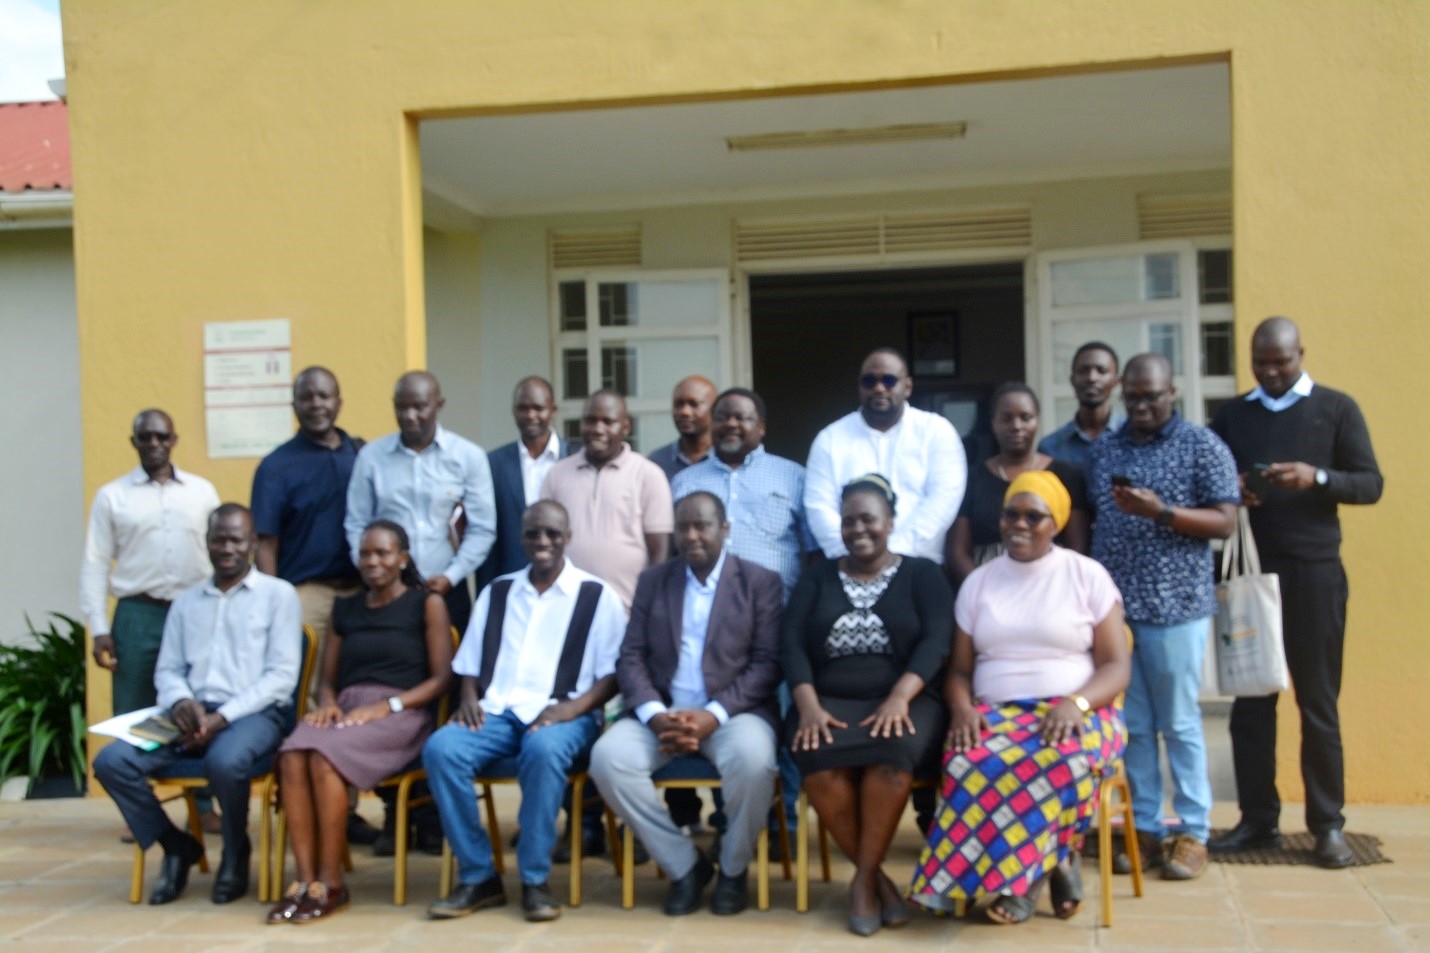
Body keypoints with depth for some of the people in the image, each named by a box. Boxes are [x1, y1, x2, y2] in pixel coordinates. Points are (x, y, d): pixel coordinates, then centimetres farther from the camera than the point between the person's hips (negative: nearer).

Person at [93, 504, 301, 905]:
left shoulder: (278, 594, 4)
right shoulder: (186, 601, 20)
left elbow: (282, 676, -5)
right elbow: (167, 669, 15)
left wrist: (224, 715, -16)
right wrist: (181, 701, -10)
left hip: (254, 713, -5)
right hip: (192, 713, 5)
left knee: (225, 762, -37)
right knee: (111, 761, -18)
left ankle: (236, 853, -5)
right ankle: (176, 845, 5)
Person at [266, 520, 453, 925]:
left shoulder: (427, 604, 8)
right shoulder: (346, 608, 22)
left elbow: (441, 678, 0)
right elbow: (327, 678, 20)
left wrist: (387, 705, -12)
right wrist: (327, 703, -4)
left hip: (400, 714, -4)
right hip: (346, 707, 4)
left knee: (325, 757, -33)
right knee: (292, 756, -29)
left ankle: (331, 883, -22)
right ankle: (305, 879, -28)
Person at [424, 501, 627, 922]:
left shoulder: (597, 596, 8)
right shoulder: (496, 592, 19)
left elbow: (613, 674, 2)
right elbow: (469, 664, 19)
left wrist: (575, 706, -15)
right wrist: (469, 697, -2)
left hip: (562, 713, -3)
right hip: (496, 711, 4)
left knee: (544, 749, -39)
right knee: (440, 749, -27)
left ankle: (535, 879, -22)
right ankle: (477, 877, -15)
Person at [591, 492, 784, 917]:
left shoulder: (760, 582, 5)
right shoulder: (652, 581, 14)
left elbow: (767, 662, -4)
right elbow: (631, 657, 7)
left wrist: (714, 714, -18)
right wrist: (655, 715, -12)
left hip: (733, 712, -3)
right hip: (662, 711, 3)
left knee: (753, 760, -35)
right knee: (608, 757, -26)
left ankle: (733, 869, -5)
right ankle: (684, 864, -7)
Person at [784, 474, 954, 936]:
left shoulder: (922, 574, 9)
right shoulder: (817, 577, 16)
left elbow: (936, 642, -5)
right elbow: (793, 644, 4)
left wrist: (898, 699, -22)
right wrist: (809, 706, -14)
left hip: (903, 702, -1)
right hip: (829, 703, 2)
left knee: (891, 753, -36)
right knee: (820, 763, -32)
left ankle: (864, 879, -20)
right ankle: (876, 875, -14)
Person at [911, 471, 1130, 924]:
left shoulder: (1088, 575, 5)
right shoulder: (978, 582, 13)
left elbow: (1117, 666, 0)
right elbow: (959, 669, 12)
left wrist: (1076, 703, -19)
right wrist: (962, 707, -11)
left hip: (1075, 715, -2)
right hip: (994, 714, 2)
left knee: (1063, 760, -38)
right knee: (971, 763, -33)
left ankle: (1019, 873, -11)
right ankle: (1051, 863, -10)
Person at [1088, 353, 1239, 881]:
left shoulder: (1202, 445, 0)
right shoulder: (1102, 449, 13)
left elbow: (1225, 521, -5)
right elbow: (1083, 520, 15)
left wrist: (1160, 510, -18)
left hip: (1175, 605, -4)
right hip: (1114, 605, 4)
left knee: (1179, 723, 1)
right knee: (1132, 725, 8)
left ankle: (1192, 833, 11)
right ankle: (1145, 829, 16)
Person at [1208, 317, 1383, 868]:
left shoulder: (1336, 409, 4)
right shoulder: (1231, 415, 11)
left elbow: (1371, 484, 0)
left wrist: (1317, 477, -18)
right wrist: (1229, 491, -10)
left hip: (1314, 571, -2)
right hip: (1251, 570, 3)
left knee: (1318, 703, 2)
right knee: (1249, 701, 4)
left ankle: (1327, 825, 9)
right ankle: (1258, 819, 12)